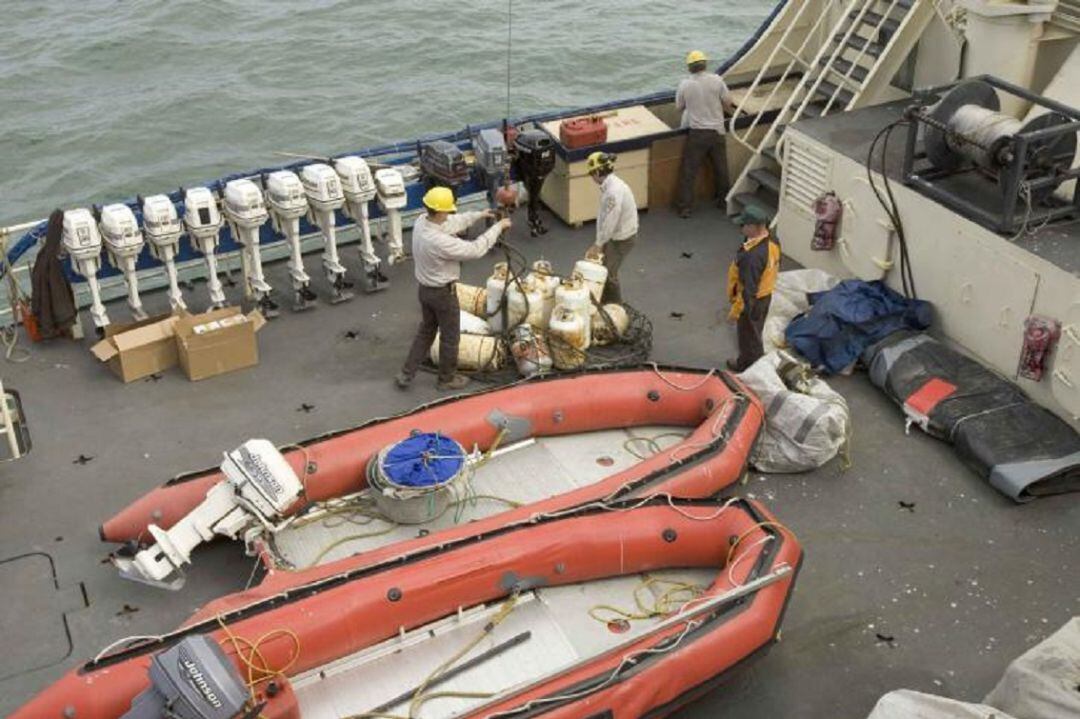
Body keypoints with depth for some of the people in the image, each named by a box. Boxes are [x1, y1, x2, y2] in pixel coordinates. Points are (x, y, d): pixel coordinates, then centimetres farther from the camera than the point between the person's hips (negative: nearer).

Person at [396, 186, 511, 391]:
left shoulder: (421, 222, -10)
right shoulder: (440, 242, -35)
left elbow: (454, 222, 8)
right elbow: (475, 249, -27)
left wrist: (478, 215, 13)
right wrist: (498, 227, -17)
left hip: (425, 289, 8)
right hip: (443, 293, -8)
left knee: (426, 330, 25)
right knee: (450, 336, 14)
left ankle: (406, 374, 29)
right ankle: (447, 378, 33)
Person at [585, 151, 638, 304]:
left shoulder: (614, 191, -31)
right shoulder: (608, 185, 0)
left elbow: (610, 222, -26)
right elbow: (602, 215, 3)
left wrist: (598, 245, -14)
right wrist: (599, 242, 3)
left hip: (622, 238, -8)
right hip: (615, 235, 8)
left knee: (609, 273, 6)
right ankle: (604, 302, 35)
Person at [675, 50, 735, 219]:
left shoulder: (685, 84, -8)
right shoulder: (716, 80, -7)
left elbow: (679, 107, 5)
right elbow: (728, 103, 0)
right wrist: (730, 111, 22)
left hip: (696, 132, -2)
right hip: (716, 130, 2)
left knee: (688, 171, 4)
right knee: (720, 168, 19)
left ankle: (684, 207, 2)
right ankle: (723, 198, 33)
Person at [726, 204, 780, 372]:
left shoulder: (752, 255, -38)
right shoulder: (772, 241, -9)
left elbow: (749, 288, -31)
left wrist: (736, 310, -19)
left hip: (751, 300, -9)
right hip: (765, 295, 9)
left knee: (749, 337, 14)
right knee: (754, 334, 26)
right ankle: (745, 363, 46)